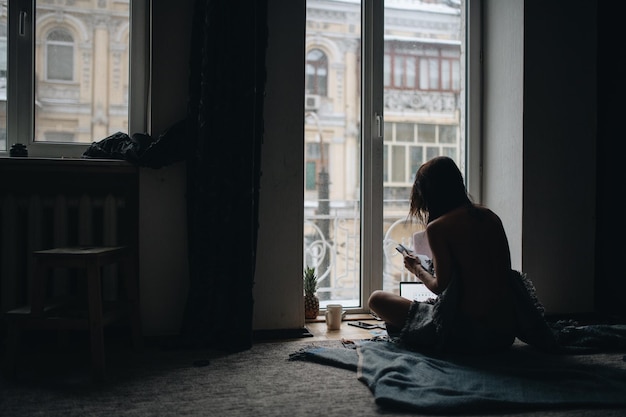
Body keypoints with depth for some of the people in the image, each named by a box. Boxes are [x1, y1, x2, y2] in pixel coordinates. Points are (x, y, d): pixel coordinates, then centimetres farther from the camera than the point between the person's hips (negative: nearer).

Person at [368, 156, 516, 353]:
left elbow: (441, 287, -10)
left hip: (466, 332, -7)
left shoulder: (437, 228, -10)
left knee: (376, 299, 2)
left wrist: (417, 268, 12)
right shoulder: (491, 216, 8)